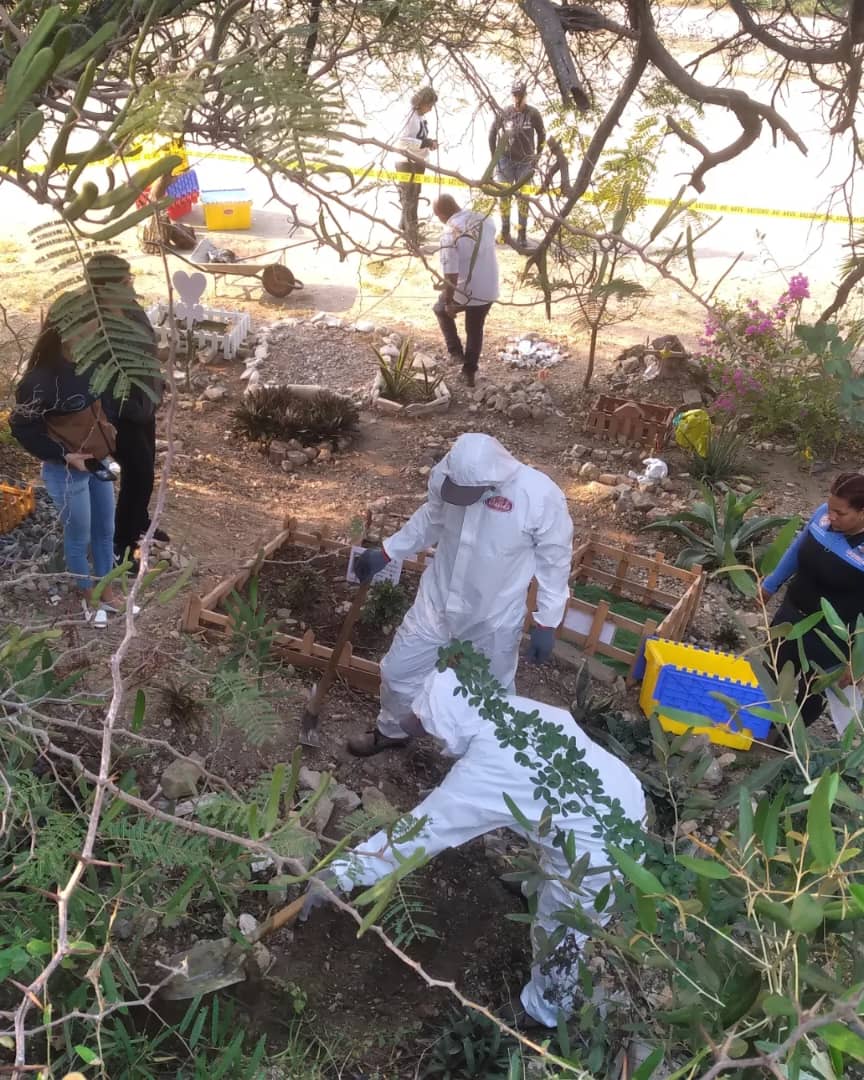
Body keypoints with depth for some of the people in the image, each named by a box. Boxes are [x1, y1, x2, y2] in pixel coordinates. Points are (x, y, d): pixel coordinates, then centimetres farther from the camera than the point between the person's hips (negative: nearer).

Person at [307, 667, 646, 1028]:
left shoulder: (483, 772, -27)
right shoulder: (516, 709, -6)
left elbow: (422, 829, -23)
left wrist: (342, 872, -18)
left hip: (599, 850, -7)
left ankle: (545, 1011, 41)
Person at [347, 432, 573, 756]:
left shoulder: (542, 497, -29)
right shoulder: (448, 473, -17)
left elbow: (555, 562, -14)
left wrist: (546, 624, -11)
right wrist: (386, 553, 5)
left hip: (494, 620, -3)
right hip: (436, 602, 4)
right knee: (398, 670, 17)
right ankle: (390, 731, 48)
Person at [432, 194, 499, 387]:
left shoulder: (449, 232, -21)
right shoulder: (484, 220, -1)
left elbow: (450, 274, -23)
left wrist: (448, 303, -12)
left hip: (465, 292, -5)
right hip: (489, 291, 6)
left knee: (441, 309, 26)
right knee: (475, 330, 24)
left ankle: (455, 351, 20)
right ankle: (469, 373, 31)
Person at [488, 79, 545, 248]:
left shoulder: (533, 113, -5)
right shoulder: (504, 114, -4)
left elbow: (541, 134, 6)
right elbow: (492, 132, 8)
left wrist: (537, 156, 5)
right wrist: (494, 156, 7)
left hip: (525, 161, -1)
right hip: (505, 160, 1)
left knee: (522, 197, 0)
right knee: (504, 195, 1)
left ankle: (522, 234, 4)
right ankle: (505, 232, 10)